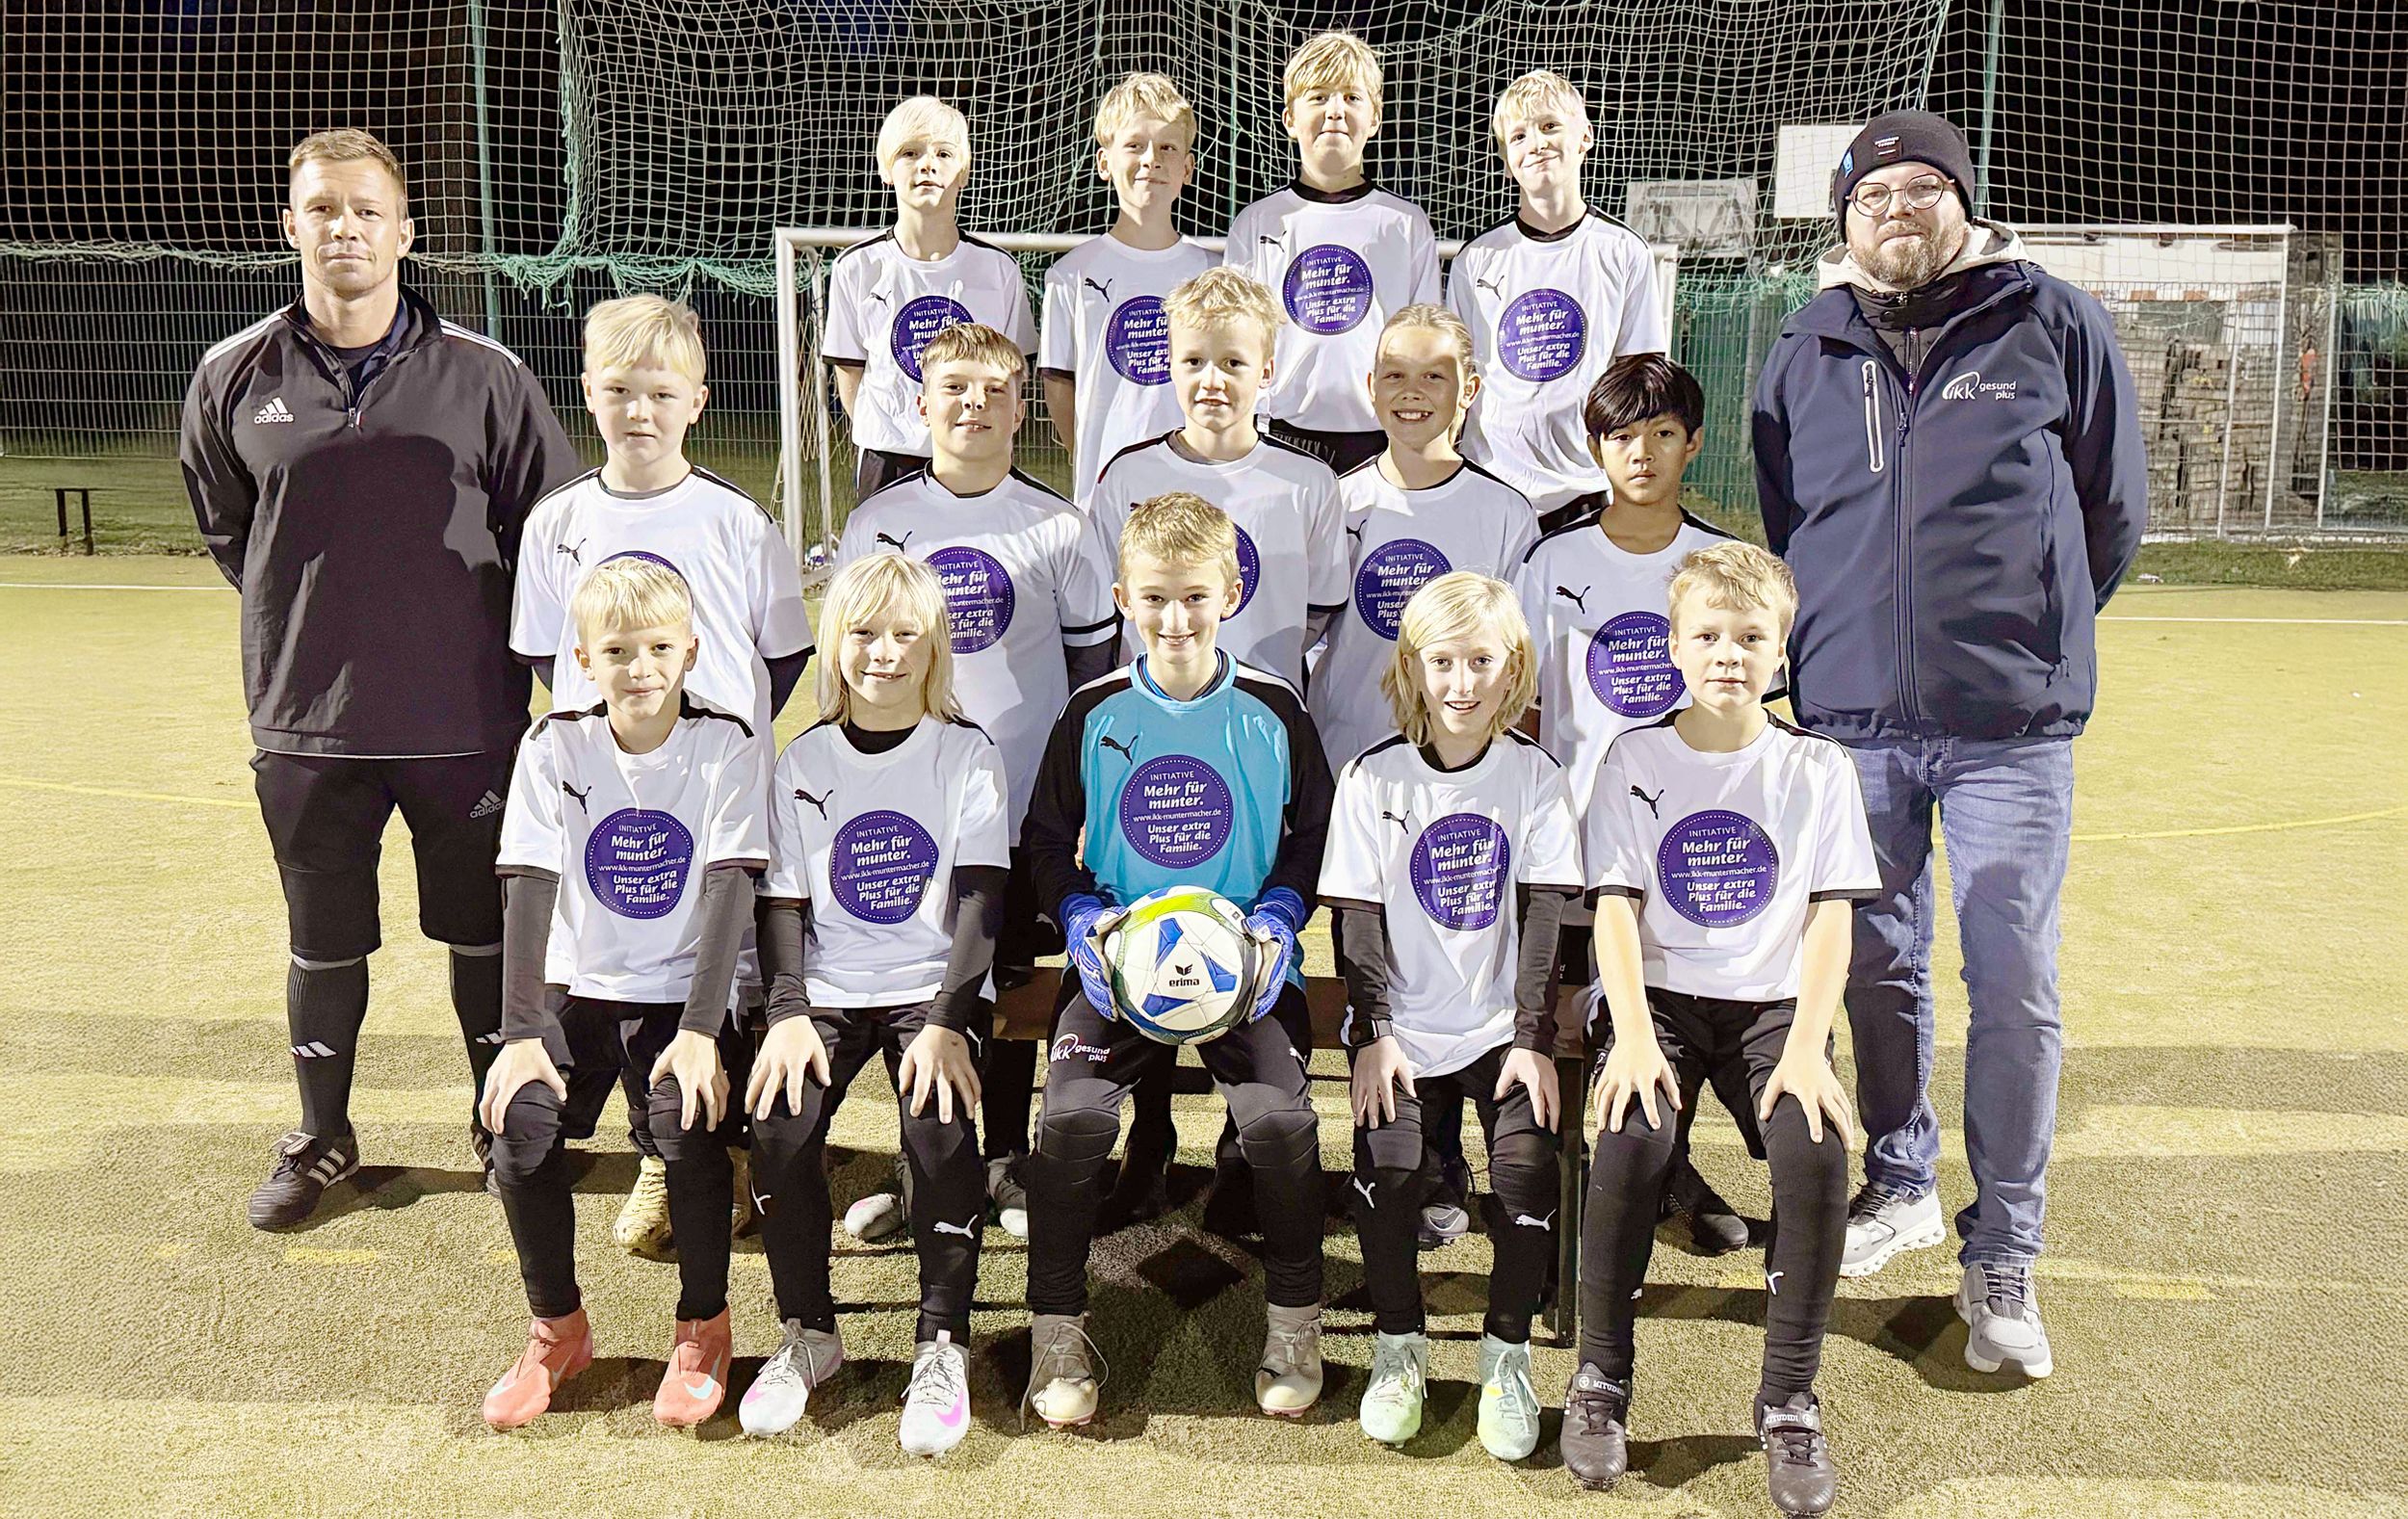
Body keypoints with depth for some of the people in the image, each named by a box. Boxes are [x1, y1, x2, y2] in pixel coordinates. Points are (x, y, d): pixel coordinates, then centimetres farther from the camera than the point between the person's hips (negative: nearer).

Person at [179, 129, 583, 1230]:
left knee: (486, 934, 12)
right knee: (324, 947, 14)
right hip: (305, 724, 1)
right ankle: (321, 1139, 34)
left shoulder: (482, 375, -4)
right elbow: (225, 531, 16)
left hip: (467, 718, -1)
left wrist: (480, 639, 4)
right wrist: (309, 618, 11)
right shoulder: (234, 377, 1)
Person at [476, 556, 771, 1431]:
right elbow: (530, 891, -8)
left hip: (683, 996, -2)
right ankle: (558, 1327, 3)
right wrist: (521, 1033, -19)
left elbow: (729, 892, -14)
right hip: (578, 990, 2)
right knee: (519, 1123, -22)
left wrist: (699, 1032, -24)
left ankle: (703, 1327, -1)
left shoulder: (728, 750, -6)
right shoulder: (554, 751, -2)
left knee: (691, 1123, -27)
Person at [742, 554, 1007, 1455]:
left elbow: (982, 900, -6)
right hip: (829, 991, 2)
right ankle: (808, 1332, 0)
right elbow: (783, 901, 5)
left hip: (933, 988, -2)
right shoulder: (805, 763, 8)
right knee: (779, 1125, -22)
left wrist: (947, 1020, -19)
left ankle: (944, 1344, -11)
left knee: (939, 1127, -28)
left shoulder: (968, 756, 1)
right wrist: (787, 1013, -12)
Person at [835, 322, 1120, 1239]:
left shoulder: (1057, 526, 0)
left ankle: (1007, 1163, 26)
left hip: (1025, 804, -1)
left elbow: (1093, 660, 5)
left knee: (1010, 986, 10)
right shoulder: (876, 524, 4)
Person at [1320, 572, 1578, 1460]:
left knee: (1528, 1167, -19)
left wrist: (1536, 1040, -8)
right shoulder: (1374, 778, -1)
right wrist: (1373, 1033, -10)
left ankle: (1507, 1356, 2)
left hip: (1501, 1026, 0)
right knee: (1389, 1166, -19)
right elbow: (1356, 918, -2)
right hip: (1405, 1027, 0)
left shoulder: (1535, 777, 1)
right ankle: (1398, 1348, 4)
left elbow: (1542, 917, -2)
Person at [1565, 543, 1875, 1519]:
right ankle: (1599, 1378, -8)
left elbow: (1830, 921, -1)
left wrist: (1806, 1046, -16)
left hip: (1774, 999, 1)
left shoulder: (1817, 768, 4)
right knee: (1630, 1140, -29)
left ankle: (1789, 1401, -9)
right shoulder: (1635, 762, 3)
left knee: (1818, 1148, -27)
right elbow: (1615, 909, -3)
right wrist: (1633, 1034, -18)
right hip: (1664, 997, 0)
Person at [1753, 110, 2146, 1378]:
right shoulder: (1807, 351, 9)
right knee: (1878, 966, 11)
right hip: (1853, 714, 3)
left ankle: (2003, 1258, 7)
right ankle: (1899, 1181, 32)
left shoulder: (2055, 325, 2)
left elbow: (2113, 510, 10)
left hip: (2010, 724, -2)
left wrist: (2030, 633, 13)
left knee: (2015, 986, -4)